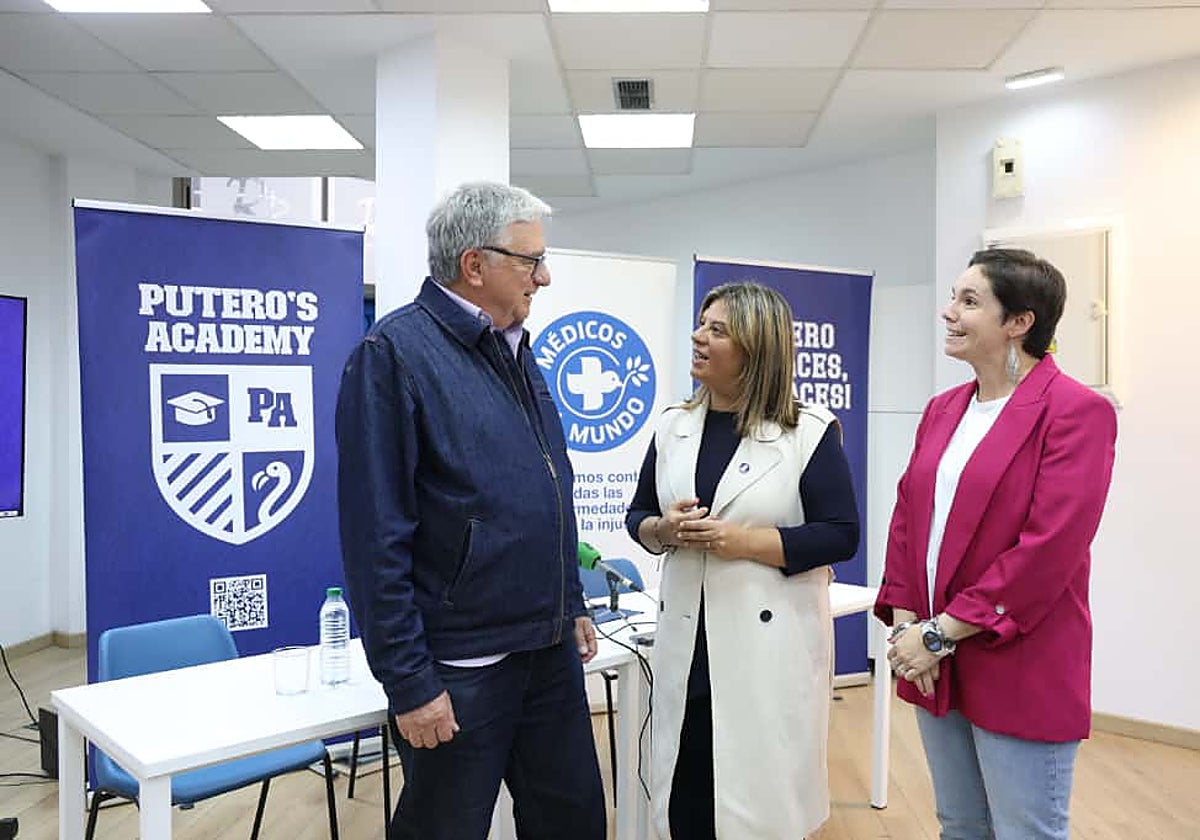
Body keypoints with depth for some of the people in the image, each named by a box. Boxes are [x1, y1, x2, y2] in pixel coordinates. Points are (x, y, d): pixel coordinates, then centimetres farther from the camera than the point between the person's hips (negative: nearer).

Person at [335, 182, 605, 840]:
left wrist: (572, 606, 16)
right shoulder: (395, 353, -15)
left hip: (551, 651, 8)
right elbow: (377, 538, -18)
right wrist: (409, 683, -17)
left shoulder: (515, 350, 10)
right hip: (460, 669, -7)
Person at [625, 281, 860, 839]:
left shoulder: (809, 432, -7)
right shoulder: (673, 427, 7)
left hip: (769, 642, -4)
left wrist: (746, 541, -19)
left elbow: (840, 536, -8)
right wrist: (663, 530, -9)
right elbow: (637, 515, 13)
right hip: (687, 642, 4)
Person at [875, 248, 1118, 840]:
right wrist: (904, 622, -4)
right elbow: (906, 519, 9)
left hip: (1018, 672, -6)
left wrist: (941, 632, -17)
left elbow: (1050, 547, -20)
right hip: (935, 664, 7)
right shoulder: (943, 410, 10)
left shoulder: (1077, 410, -12)